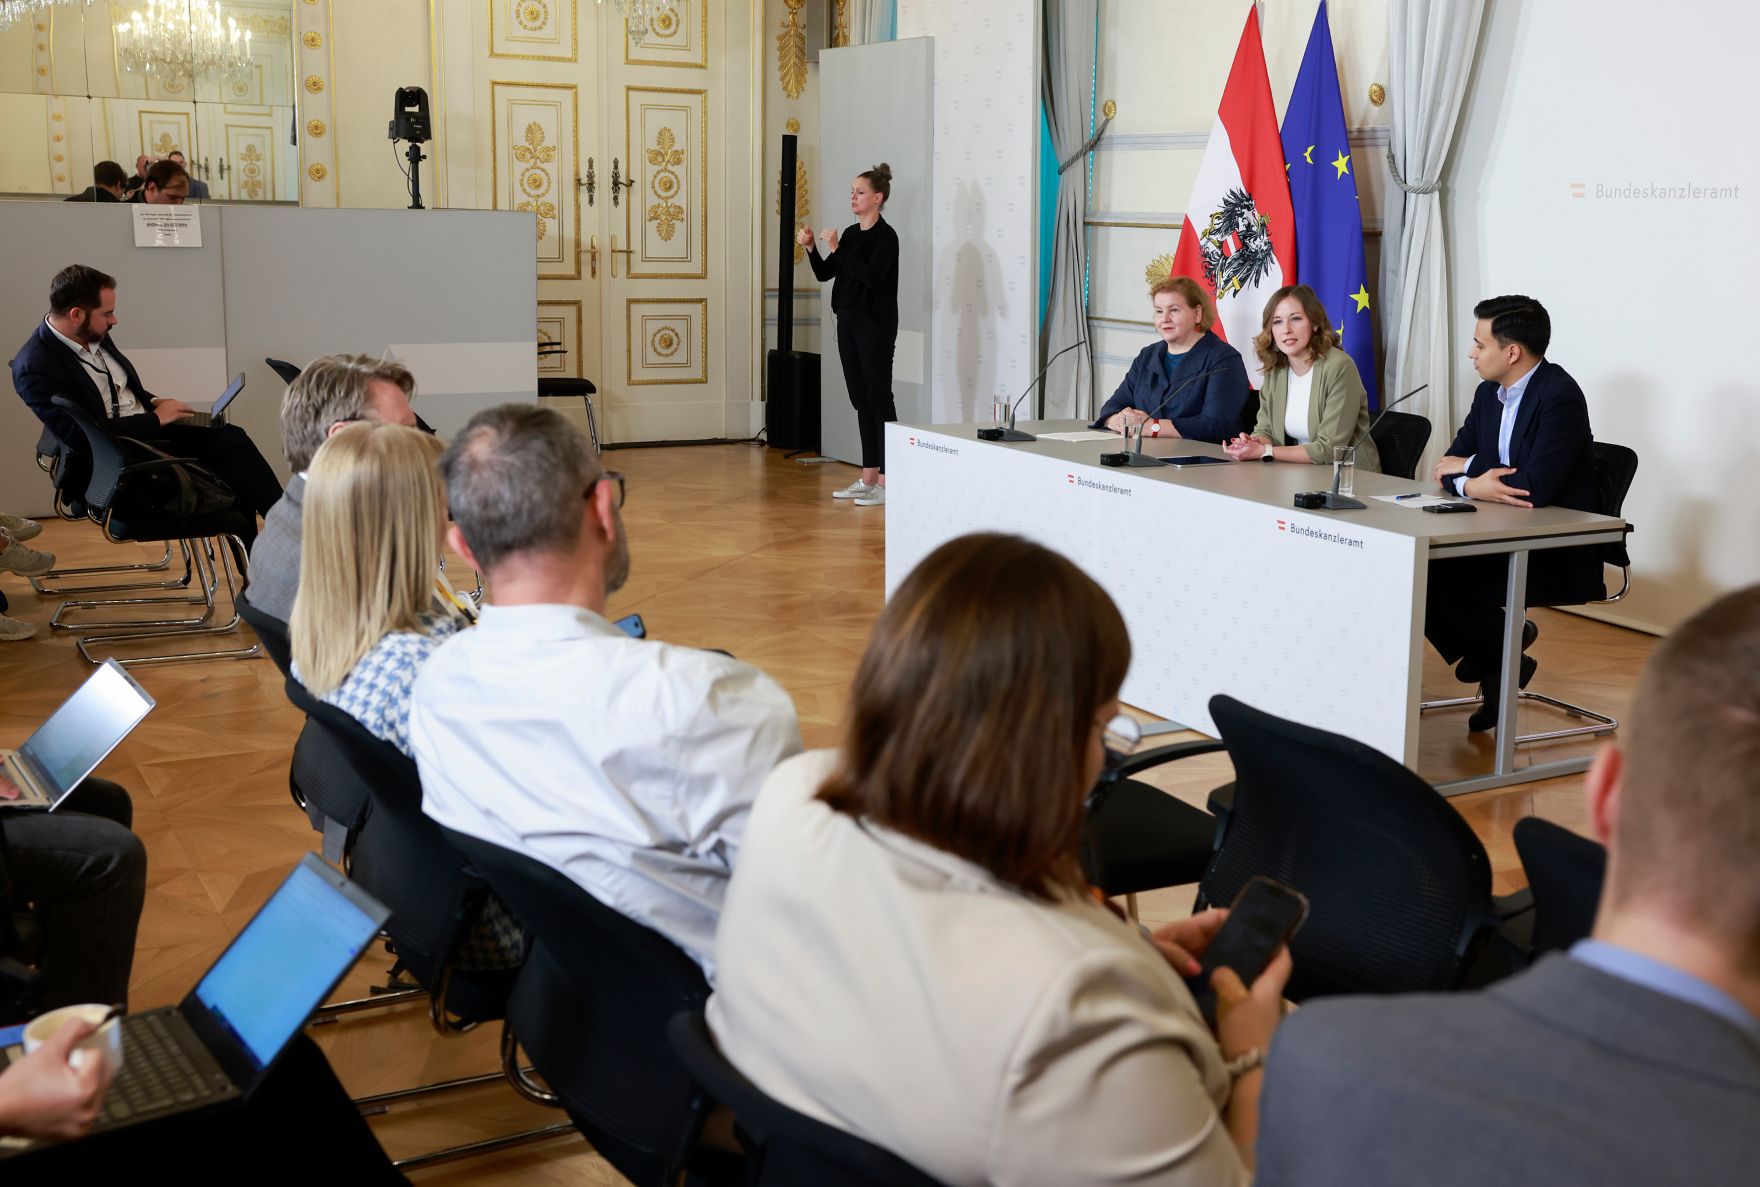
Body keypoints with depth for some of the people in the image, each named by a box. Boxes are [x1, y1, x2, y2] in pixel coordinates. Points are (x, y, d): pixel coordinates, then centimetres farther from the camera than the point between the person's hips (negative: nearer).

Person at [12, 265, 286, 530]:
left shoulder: (96, 337, 7)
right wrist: (155, 419, -17)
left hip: (152, 430, 8)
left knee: (231, 438, -15)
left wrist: (154, 402, 2)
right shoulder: (34, 367, -17)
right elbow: (81, 435, -22)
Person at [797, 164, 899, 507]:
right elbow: (824, 274, 13)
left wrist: (836, 249, -24)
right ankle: (868, 477, 15)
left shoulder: (885, 236, -11)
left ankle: (887, 481, -3)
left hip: (875, 326, -8)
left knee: (879, 400, -6)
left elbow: (872, 276, -25)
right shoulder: (851, 234, 13)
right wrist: (810, 248, -3)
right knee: (861, 400, 10)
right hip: (848, 323, 8)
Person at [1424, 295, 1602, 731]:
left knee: (1445, 581, -24)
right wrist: (1472, 481, -16)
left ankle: (1497, 660, 4)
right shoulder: (1490, 392, 9)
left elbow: (1537, 487, -27)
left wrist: (1468, 470, -13)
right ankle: (1497, 662, 2)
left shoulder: (1560, 395, -18)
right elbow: (1451, 464, 8)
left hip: (1559, 554, -8)